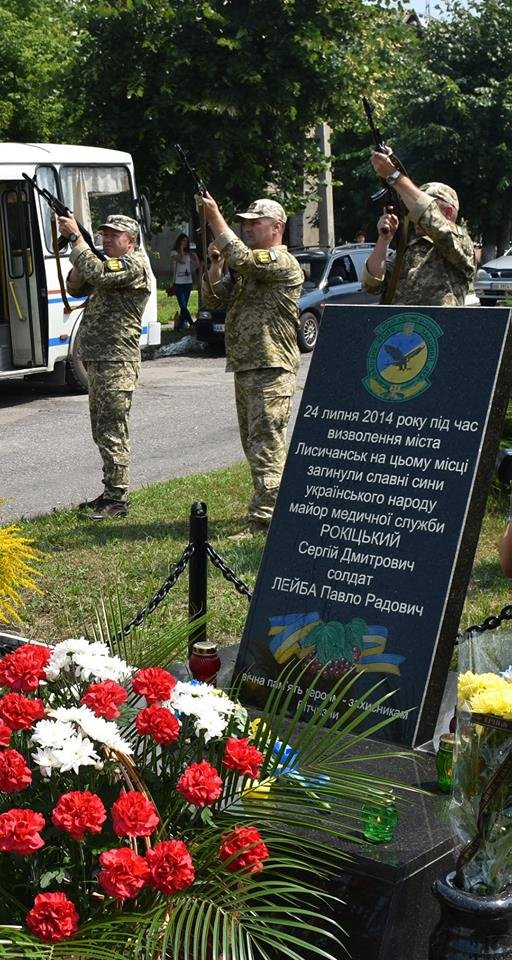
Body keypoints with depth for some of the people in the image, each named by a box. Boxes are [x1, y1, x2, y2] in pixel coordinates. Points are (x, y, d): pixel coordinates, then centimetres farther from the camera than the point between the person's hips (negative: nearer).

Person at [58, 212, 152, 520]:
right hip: (98, 360, 10)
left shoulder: (134, 264, -11)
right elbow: (76, 287, 18)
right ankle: (111, 494, 22)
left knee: (112, 432, -9)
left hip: (117, 363, -10)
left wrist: (75, 237, -16)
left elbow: (96, 273, -25)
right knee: (102, 431, 14)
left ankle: (117, 499, -5)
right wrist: (78, 250, 3)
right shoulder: (110, 265, 21)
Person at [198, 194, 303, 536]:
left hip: (271, 370, -10)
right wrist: (215, 264, -1)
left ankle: (262, 521, -14)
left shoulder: (282, 262, -9)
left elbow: (240, 257, -24)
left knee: (266, 447, -12)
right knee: (256, 446, 15)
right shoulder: (245, 268, 20)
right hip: (245, 368, 10)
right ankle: (277, 509, 25)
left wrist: (214, 216, -16)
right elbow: (214, 300, 15)